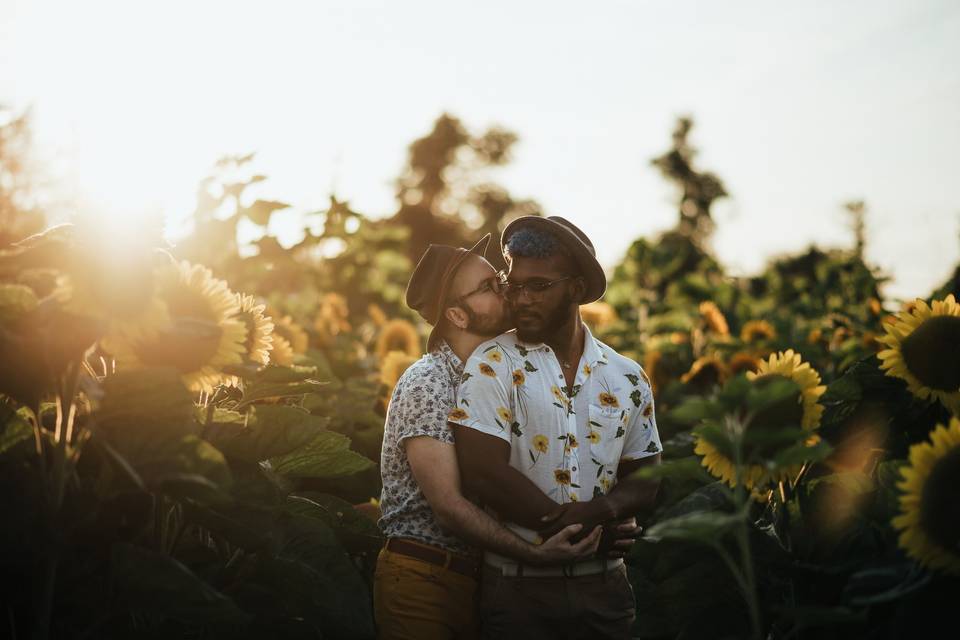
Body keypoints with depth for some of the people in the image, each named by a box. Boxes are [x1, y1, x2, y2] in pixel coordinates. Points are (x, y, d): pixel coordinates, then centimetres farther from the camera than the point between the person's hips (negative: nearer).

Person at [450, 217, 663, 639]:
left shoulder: (628, 379, 6)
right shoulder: (492, 365, -7)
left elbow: (645, 479, 7)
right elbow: (484, 474, -16)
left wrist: (603, 508, -16)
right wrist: (582, 530, -13)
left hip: (605, 588, 4)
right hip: (518, 589, -3)